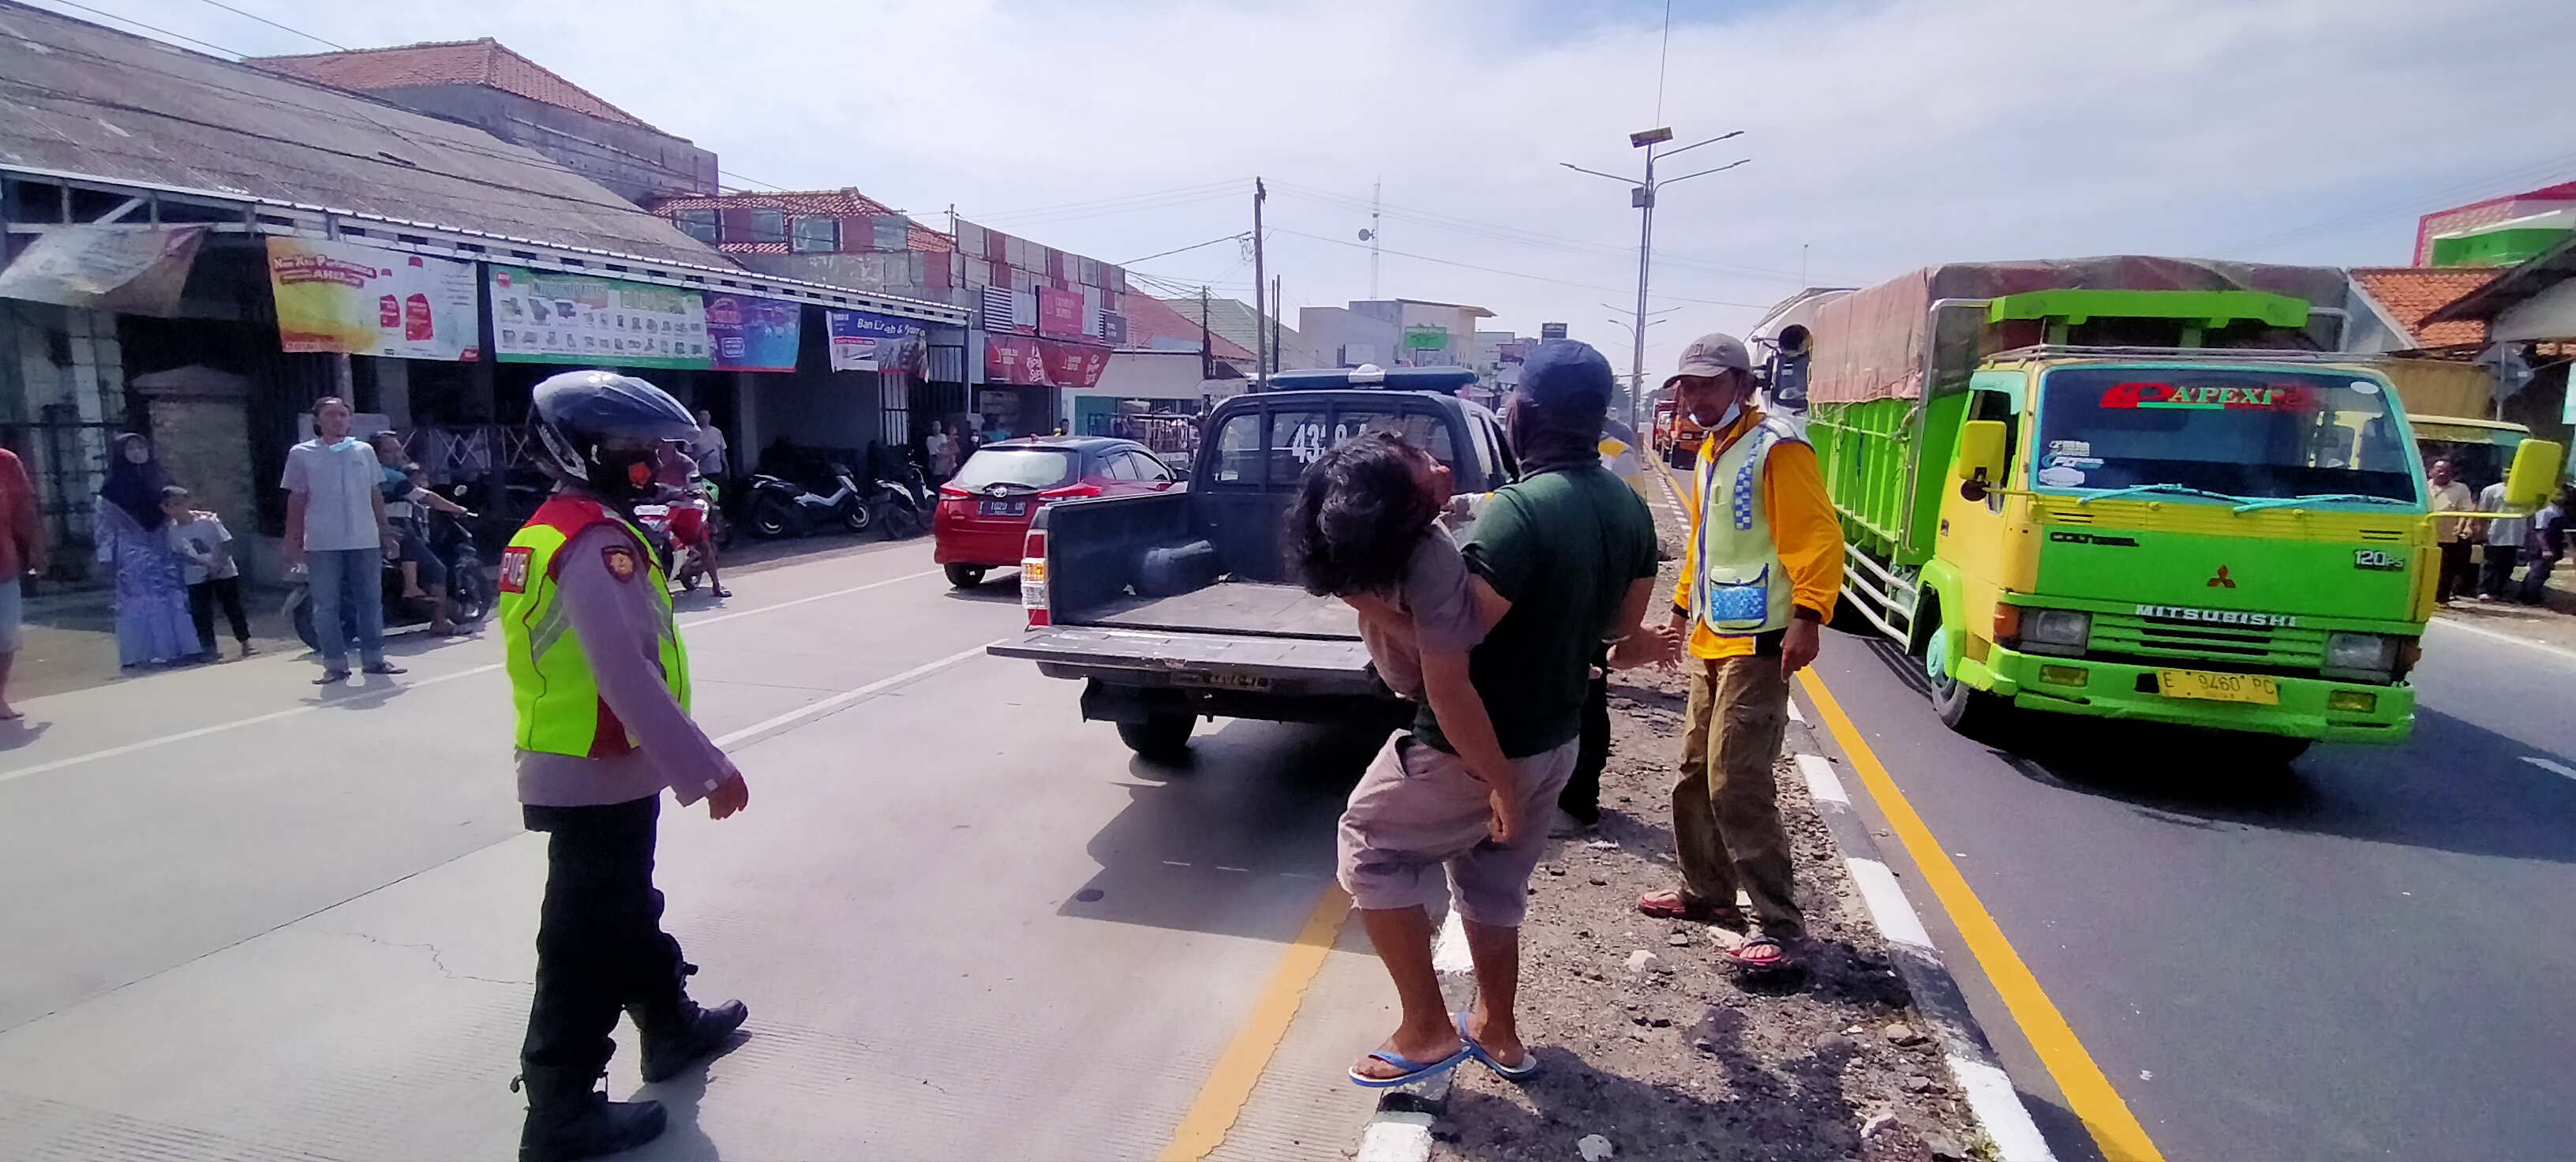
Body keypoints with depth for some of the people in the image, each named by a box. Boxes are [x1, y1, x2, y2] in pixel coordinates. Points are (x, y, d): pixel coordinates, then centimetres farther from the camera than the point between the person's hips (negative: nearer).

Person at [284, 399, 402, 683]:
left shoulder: (364, 451, 10)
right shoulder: (301, 454, 4)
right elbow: (296, 501, 4)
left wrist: (387, 533, 10)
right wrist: (292, 543, 0)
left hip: (365, 540, 2)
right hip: (322, 543, -2)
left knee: (370, 601, 7)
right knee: (327, 605, 0)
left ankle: (373, 657, 15)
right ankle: (335, 664, 4)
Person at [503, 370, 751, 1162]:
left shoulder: (553, 530, 11)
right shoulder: (597, 542, -22)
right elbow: (627, 676, -31)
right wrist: (706, 768, -30)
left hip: (572, 771, 10)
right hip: (600, 780, -10)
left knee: (629, 912, 23)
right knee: (588, 945, 1)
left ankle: (672, 1024, 41)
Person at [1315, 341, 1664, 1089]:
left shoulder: (1517, 511, -28)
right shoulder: (1629, 508, 0)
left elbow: (1447, 646, -29)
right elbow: (1620, 626, 13)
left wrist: (1374, 601, -17)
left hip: (1474, 750, -8)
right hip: (1554, 740, 8)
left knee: (1369, 849, 13)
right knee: (1494, 887, 25)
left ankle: (1427, 1031, 17)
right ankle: (1497, 1033, 39)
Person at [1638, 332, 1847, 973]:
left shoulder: (1776, 447, -11)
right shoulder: (1711, 452, 16)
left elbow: (1818, 536, -18)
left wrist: (1807, 615, -25)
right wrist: (1683, 608, 25)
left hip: (1757, 643, -9)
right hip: (1712, 640, 9)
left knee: (1737, 783, -10)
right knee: (1697, 773, 15)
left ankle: (1781, 926, -1)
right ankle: (1706, 891, 29)